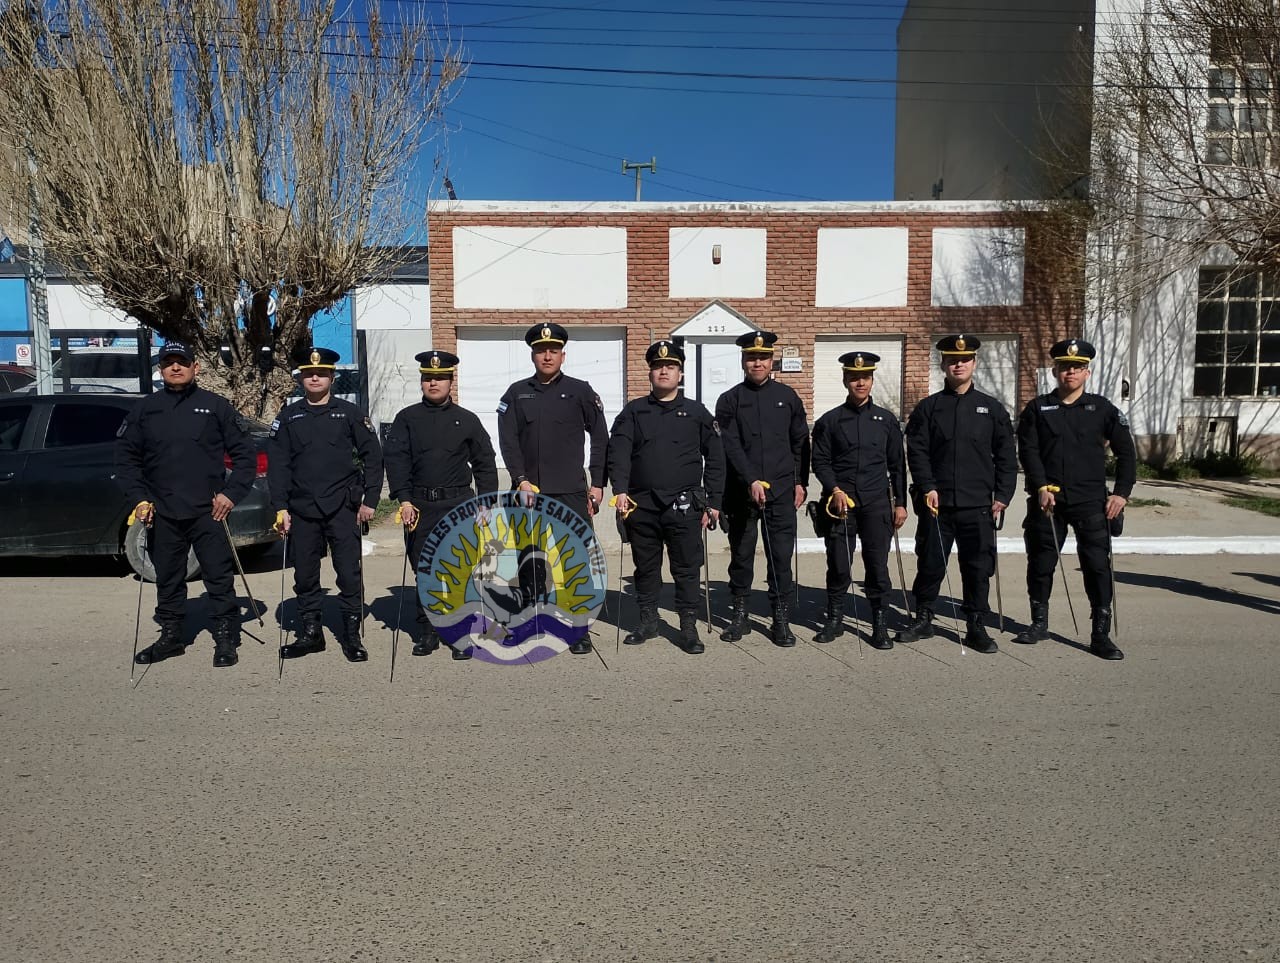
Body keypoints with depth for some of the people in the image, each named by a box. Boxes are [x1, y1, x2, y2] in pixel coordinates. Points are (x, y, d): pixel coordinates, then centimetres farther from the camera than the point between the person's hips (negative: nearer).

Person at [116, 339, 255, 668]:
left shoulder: (216, 405, 3)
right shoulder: (145, 409, 10)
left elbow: (243, 452, 3)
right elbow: (126, 457, 12)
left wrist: (231, 492, -7)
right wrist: (140, 497, 0)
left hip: (209, 511, -3)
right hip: (163, 514, 3)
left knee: (219, 577, -1)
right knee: (168, 579, 13)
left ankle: (226, 638, 9)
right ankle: (170, 636, 26)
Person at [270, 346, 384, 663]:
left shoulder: (350, 413, 3)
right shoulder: (288, 417, 8)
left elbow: (372, 457, 3)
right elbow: (278, 464, 5)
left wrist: (370, 500, -2)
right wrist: (280, 508, -2)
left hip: (343, 508, -2)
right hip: (302, 510, 2)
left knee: (349, 573, 0)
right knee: (304, 575, 9)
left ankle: (352, 635, 11)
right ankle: (310, 634, 22)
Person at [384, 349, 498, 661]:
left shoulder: (467, 420, 7)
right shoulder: (407, 419, 7)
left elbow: (485, 463, 8)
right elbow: (395, 459, -1)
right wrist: (404, 499, -12)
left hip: (459, 506, -1)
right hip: (419, 506, 1)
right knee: (424, 571, 8)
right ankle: (427, 633, 20)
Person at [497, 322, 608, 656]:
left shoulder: (580, 391, 5)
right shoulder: (516, 394, 8)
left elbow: (600, 438, 6)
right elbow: (508, 441, 3)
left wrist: (597, 483, 1)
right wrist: (521, 480, -9)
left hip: (572, 493, -2)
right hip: (528, 494, 2)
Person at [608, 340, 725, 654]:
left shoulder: (697, 413, 9)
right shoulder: (632, 412, 9)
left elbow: (715, 459, 8)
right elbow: (618, 452, -3)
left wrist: (713, 502, 2)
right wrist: (620, 490, -18)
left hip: (684, 506, -1)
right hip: (641, 505, 1)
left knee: (686, 568, 2)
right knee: (646, 567, 11)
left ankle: (688, 628, 12)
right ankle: (648, 621, 25)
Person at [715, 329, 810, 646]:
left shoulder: (788, 396, 9)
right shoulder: (729, 400, 3)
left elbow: (800, 443, 11)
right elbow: (731, 446, -7)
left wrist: (800, 482, 5)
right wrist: (751, 481, -18)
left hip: (782, 491, 1)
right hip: (741, 491, -1)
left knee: (781, 557, 1)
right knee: (741, 555, 8)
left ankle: (781, 620, 10)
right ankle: (739, 614, 21)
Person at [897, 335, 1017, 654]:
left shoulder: (992, 408, 8)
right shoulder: (928, 407, 5)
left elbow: (1006, 457, 7)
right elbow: (917, 451, -1)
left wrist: (1002, 496, 0)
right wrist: (927, 487, -11)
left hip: (978, 505, 1)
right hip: (936, 502, 0)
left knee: (978, 567, 4)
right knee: (930, 564, 7)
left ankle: (977, 627, 16)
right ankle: (923, 619, 22)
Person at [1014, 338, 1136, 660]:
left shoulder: (1103, 409, 6)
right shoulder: (1037, 408, 6)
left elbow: (1126, 452, 7)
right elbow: (1028, 450, -2)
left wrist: (1121, 492, -2)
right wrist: (1041, 487, -14)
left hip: (1091, 501, 0)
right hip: (1047, 500, 1)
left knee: (1098, 565, -4)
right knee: (1041, 562, 8)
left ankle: (1101, 634, 4)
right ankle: (1039, 623, 24)